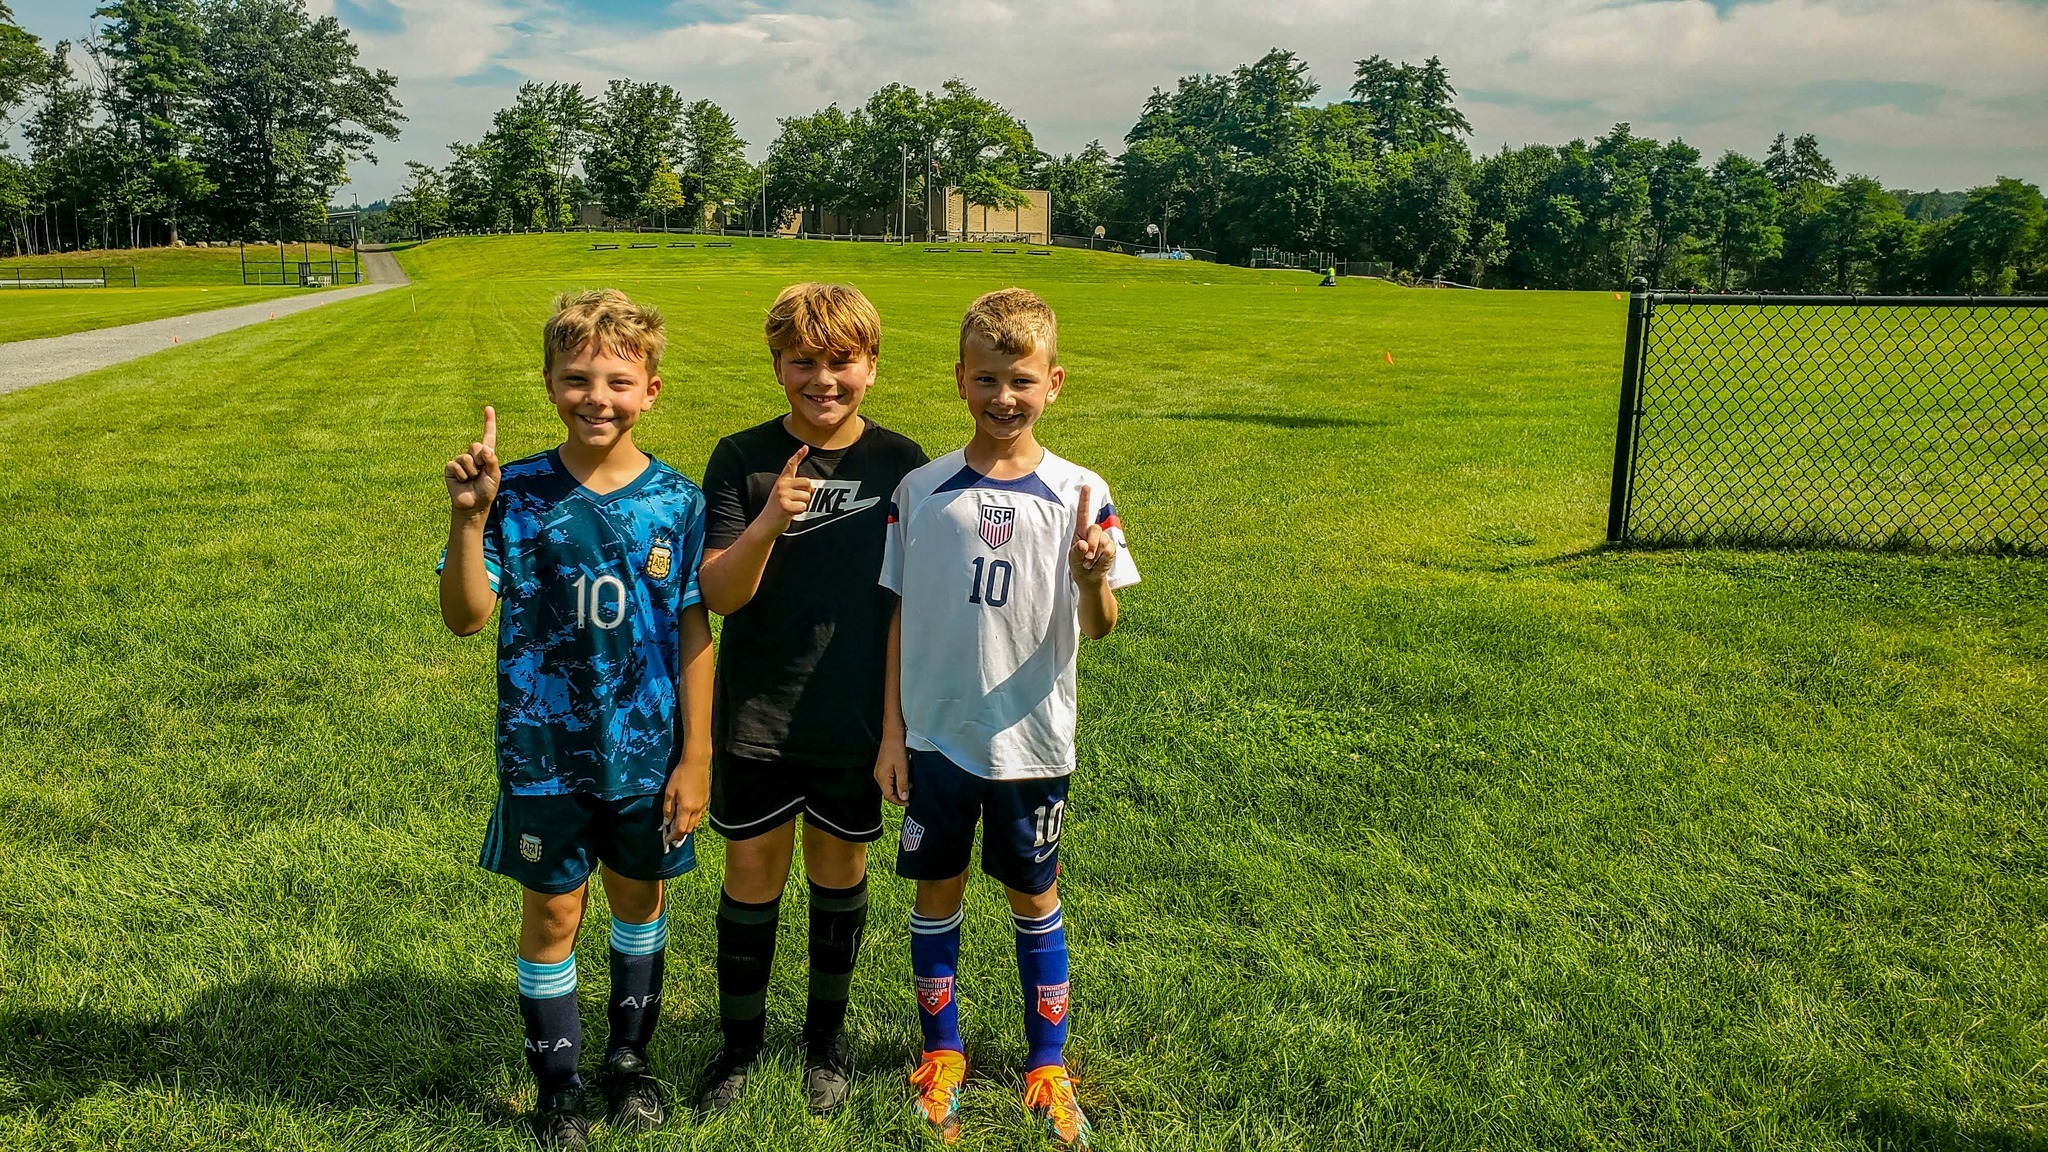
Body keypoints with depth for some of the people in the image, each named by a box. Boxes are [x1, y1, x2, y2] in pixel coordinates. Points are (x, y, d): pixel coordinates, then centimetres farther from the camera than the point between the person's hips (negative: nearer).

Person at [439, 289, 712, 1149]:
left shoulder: (677, 502, -8)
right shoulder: (517, 494, -9)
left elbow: (693, 634, -4)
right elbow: (466, 617, -12)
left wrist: (696, 756, -4)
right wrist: (469, 515, -27)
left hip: (649, 749, 1)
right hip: (544, 752, -1)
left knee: (639, 895, 17)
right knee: (552, 912, 11)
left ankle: (629, 1055, 39)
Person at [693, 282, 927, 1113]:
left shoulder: (899, 464, -4)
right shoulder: (742, 460, -6)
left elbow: (907, 601, 0)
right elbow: (719, 594, -12)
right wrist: (767, 524, -30)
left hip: (856, 723, 1)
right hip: (757, 722, 0)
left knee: (840, 872, 15)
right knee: (751, 878, 10)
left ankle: (826, 1038, 36)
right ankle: (739, 1043, 32)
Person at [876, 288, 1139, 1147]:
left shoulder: (1078, 495, -7)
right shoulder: (921, 490, -4)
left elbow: (1097, 627, -9)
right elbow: (901, 617, 2)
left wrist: (1091, 579, -32)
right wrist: (891, 732, 2)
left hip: (1031, 738, -1)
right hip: (936, 735, 1)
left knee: (1034, 900, 14)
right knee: (937, 892, 13)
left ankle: (1047, 1063, 32)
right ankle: (941, 1054, 33)